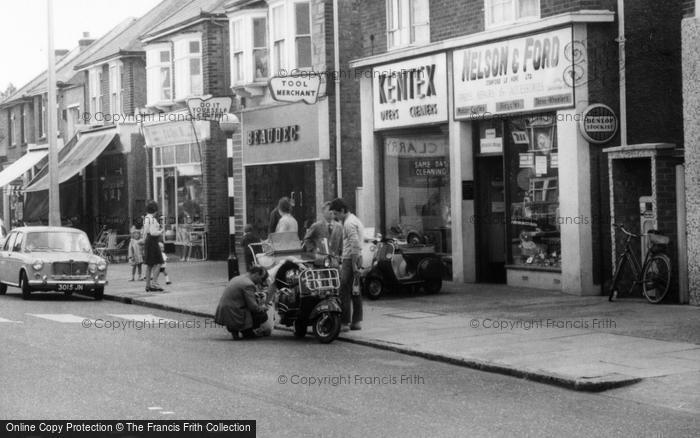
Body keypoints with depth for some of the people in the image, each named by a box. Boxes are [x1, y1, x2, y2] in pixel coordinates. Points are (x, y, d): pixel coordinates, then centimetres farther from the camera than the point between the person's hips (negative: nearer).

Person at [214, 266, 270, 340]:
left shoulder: (237, 278, 15)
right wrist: (262, 308, 4)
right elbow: (253, 307, -15)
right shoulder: (248, 284, -15)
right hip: (233, 317, -9)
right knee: (263, 315, -3)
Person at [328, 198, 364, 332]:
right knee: (355, 292, 12)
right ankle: (356, 321, 15)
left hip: (350, 260, -10)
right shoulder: (354, 219, 18)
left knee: (344, 291, -9)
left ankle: (344, 322, -9)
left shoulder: (349, 223, -14)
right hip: (357, 258, 10)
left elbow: (355, 245, -21)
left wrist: (354, 265, -22)